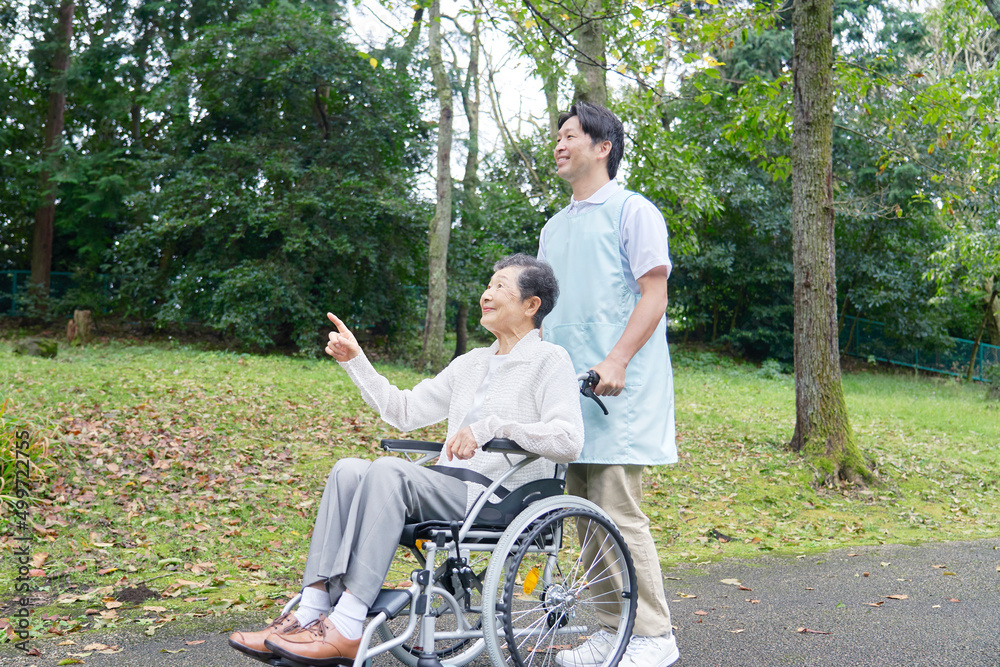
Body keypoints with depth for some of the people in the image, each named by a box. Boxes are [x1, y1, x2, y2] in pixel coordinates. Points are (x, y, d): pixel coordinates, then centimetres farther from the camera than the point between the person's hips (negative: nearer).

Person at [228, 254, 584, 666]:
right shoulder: (470, 364, 23)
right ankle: (311, 611, -24)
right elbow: (405, 411, 23)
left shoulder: (548, 361, 0)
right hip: (449, 489, 7)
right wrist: (355, 361, 18)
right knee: (348, 470, -16)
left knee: (388, 471, -29)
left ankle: (345, 630, -32)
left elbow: (569, 441, -15)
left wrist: (491, 426, -23)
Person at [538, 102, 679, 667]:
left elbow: (654, 296, -9)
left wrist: (616, 362, -20)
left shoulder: (633, 211, 0)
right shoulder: (555, 227, 22)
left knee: (619, 514, -8)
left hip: (619, 390, -7)